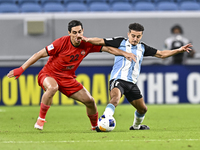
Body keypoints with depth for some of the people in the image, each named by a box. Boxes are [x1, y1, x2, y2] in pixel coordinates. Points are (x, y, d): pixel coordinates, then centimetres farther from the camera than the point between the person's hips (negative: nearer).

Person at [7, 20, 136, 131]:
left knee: (90, 100, -1)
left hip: (67, 78, 5)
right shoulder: (62, 43, -22)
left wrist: (125, 53, -11)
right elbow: (39, 54, -18)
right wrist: (21, 69, -19)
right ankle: (40, 120, -26)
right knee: (52, 87, -41)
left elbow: (107, 48, 1)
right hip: (49, 74, -5)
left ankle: (95, 126, 27)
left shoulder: (87, 45, -8)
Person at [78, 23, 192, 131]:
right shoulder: (120, 42, 1)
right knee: (115, 97, -36)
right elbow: (101, 42, -3)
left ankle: (136, 126, 42)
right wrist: (87, 39, -19)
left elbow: (161, 54, 18)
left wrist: (179, 50, 11)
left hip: (132, 83, 6)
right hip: (118, 79, -6)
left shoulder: (142, 48, 13)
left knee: (142, 108, 13)